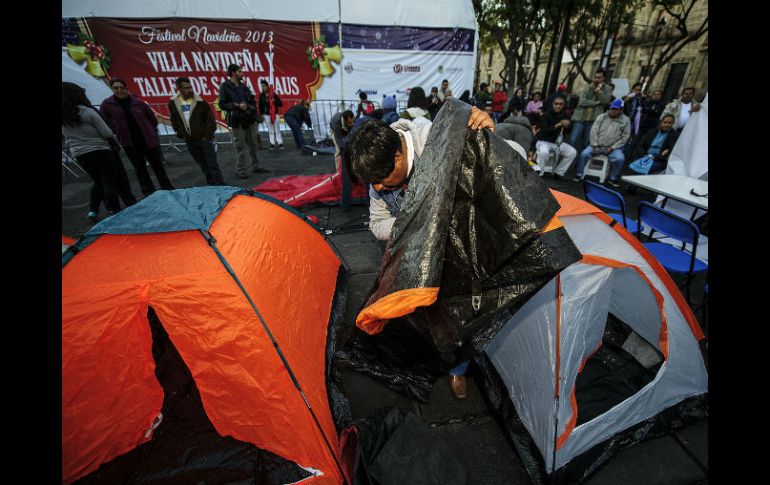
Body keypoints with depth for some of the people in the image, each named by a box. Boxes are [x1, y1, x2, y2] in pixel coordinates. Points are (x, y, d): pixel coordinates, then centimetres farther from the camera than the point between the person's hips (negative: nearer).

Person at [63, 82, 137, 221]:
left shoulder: (64, 118, 0)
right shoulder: (87, 112, -14)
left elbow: (67, 137, 8)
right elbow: (107, 133, -12)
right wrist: (115, 141, 8)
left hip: (79, 154, 6)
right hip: (100, 150, -6)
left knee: (98, 181, 20)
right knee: (109, 182, 4)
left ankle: (93, 210, 16)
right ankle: (114, 211, 10)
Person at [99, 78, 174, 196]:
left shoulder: (138, 102, -1)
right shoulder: (107, 104, 1)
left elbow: (152, 118, 7)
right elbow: (104, 121, 7)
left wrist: (149, 132, 7)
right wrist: (119, 133, 2)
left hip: (149, 140, -1)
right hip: (130, 144, 1)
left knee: (158, 166, 5)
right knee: (140, 170, 7)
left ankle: (169, 191, 14)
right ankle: (150, 195, 15)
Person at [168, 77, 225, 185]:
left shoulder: (200, 101, -8)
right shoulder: (173, 103, 2)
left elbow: (210, 119, -6)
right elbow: (174, 120, 13)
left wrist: (208, 135, -10)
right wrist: (181, 135, 6)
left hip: (203, 139, -4)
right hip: (189, 141, 4)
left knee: (212, 164, -2)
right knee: (203, 165, 12)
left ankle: (220, 186, 3)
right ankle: (211, 185, 23)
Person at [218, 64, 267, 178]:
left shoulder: (243, 86, 15)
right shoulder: (225, 86, -2)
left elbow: (252, 100, 20)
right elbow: (222, 104, -6)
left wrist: (251, 107, -1)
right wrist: (237, 105, -17)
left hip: (248, 119, 6)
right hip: (236, 120, -6)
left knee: (253, 144, 9)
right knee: (240, 146, -6)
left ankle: (255, 166, 21)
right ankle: (240, 170, 0)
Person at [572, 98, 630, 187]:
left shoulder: (625, 120, 3)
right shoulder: (601, 117, 5)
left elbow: (625, 137, 1)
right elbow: (594, 131, -1)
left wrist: (612, 148, -11)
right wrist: (595, 146, -11)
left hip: (613, 148, -1)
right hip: (597, 145, 1)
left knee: (620, 159, -26)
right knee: (584, 154, -24)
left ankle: (613, 179, -4)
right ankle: (579, 175, -8)